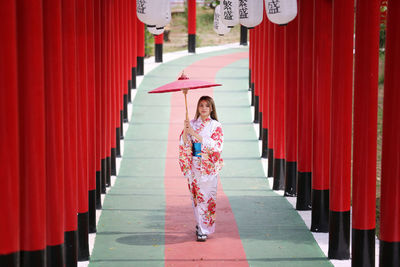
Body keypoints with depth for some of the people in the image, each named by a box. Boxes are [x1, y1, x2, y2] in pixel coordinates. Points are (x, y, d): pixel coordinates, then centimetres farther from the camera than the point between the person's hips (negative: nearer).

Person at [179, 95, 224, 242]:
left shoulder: (216, 126, 0)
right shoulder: (192, 124, 7)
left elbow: (216, 145, -14)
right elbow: (184, 145, 1)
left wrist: (196, 134, -18)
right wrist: (185, 131, -18)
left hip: (209, 168, -3)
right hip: (194, 167, 3)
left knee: (207, 198, -5)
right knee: (196, 196, 8)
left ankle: (204, 229, 0)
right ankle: (200, 225, 23)